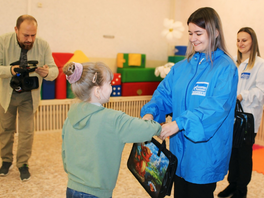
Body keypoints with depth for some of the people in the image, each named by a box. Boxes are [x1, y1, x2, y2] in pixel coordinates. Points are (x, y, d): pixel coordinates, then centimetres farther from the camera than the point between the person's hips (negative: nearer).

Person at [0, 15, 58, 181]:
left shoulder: (43, 45, -14)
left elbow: (54, 70, -14)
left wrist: (47, 72, -38)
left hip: (29, 95, 0)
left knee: (27, 131, 3)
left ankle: (23, 164, 23)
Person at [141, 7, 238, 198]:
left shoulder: (225, 68, -14)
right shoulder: (182, 67, 6)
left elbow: (217, 106, -25)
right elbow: (164, 93, 4)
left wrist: (180, 123, -33)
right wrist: (150, 112, -16)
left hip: (205, 152, -5)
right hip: (180, 149, 6)